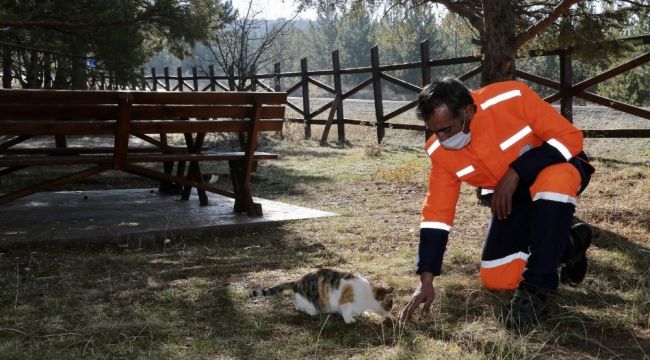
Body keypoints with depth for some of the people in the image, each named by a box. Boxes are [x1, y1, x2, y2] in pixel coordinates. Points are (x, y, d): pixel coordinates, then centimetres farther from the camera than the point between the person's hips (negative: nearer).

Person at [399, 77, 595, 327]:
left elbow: (570, 137, -27)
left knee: (554, 182, -43)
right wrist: (426, 280, -18)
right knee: (495, 280, -5)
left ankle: (535, 290, -26)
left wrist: (516, 172, -33)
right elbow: (437, 213, -14)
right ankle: (569, 244, 21)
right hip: (514, 195, 5)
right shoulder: (440, 151, -19)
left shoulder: (513, 98, -33)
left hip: (560, 167, -4)